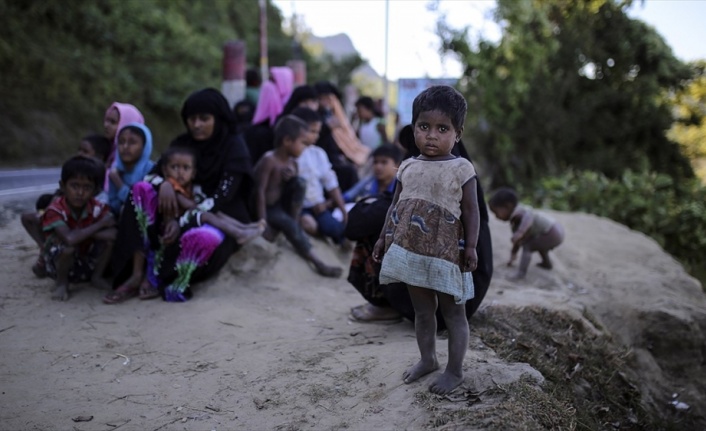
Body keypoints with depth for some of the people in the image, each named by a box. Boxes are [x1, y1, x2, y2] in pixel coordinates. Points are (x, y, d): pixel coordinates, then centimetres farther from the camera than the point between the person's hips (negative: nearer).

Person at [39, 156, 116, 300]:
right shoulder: (55, 210, -26)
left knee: (108, 237, -19)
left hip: (88, 263, 4)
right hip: (59, 265, -4)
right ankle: (61, 283, -6)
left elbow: (113, 234, -28)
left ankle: (96, 276, 5)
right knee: (66, 246, -36)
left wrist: (82, 233, -29)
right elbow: (69, 239, -43)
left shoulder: (98, 208, -14)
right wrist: (99, 224, -30)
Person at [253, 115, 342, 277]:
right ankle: (318, 263, -23)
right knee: (287, 223, -28)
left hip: (281, 204, 7)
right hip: (267, 208, -6)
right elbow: (260, 191, -25)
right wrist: (263, 222, -27)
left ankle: (294, 222, -11)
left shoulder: (292, 163, 1)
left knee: (299, 182, -16)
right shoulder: (269, 160, -22)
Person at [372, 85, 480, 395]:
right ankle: (427, 359, 35)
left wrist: (470, 247, -13)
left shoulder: (461, 169, -8)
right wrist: (385, 236, 7)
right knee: (422, 311, 18)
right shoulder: (408, 168, 6)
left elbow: (471, 211, -8)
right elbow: (395, 205, 12)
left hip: (445, 254, -5)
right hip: (411, 252, 5)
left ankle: (455, 371, 19)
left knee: (453, 313, 8)